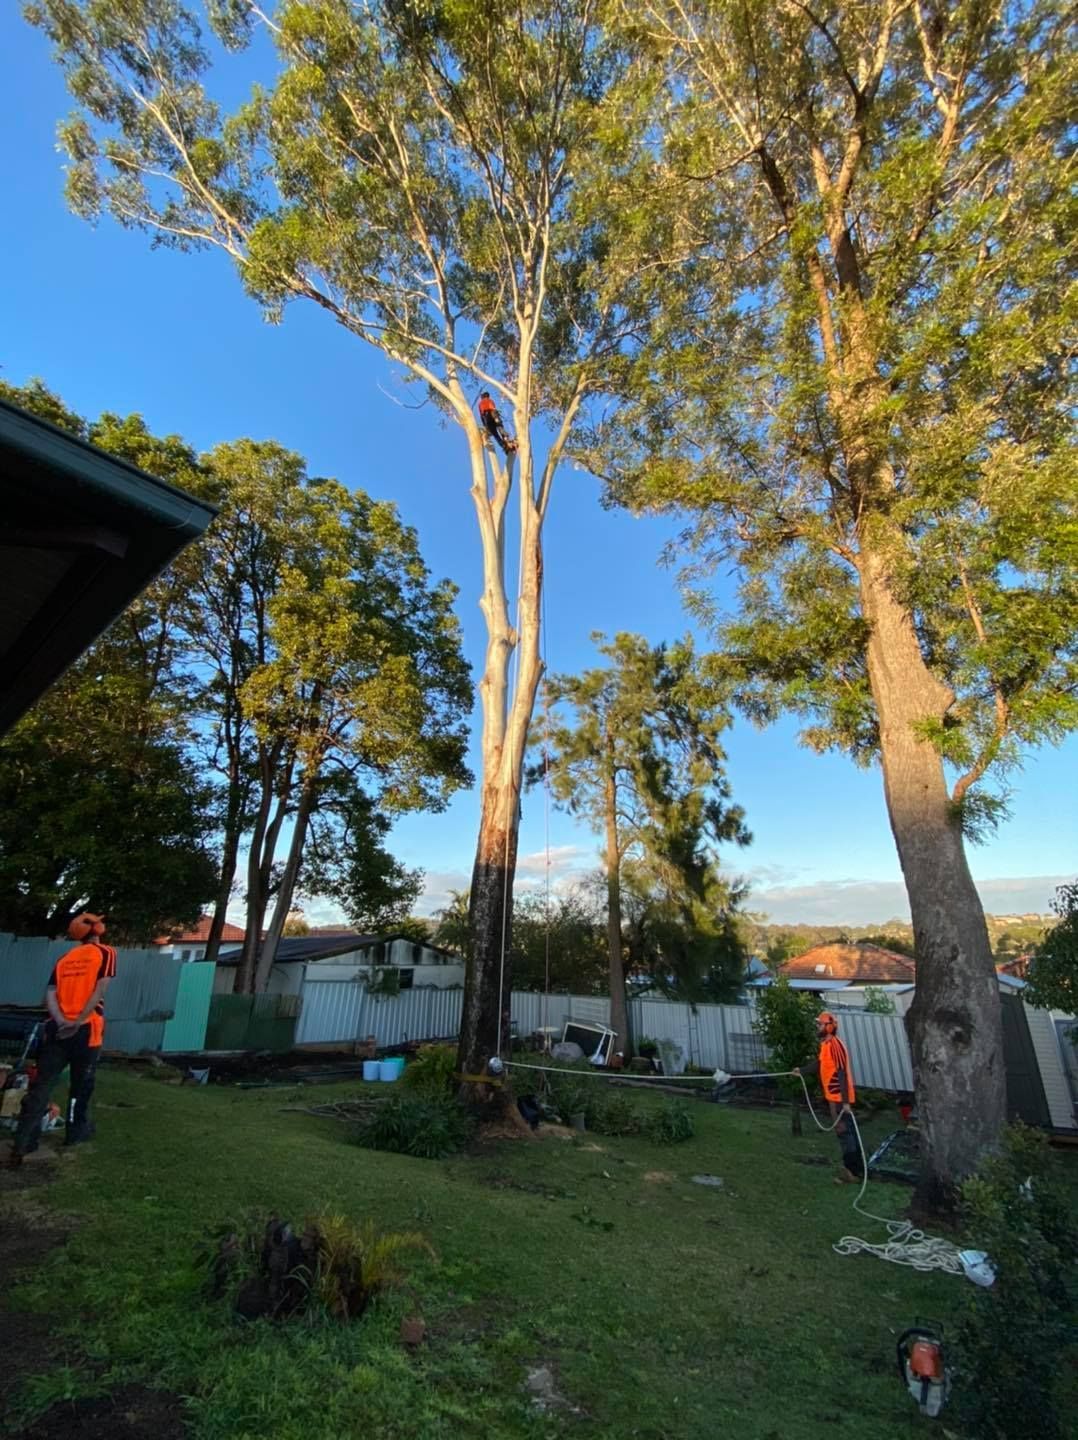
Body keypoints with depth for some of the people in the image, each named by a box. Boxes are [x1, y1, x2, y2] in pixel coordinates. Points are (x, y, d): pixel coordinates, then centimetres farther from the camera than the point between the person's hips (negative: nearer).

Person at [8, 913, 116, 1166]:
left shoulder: (64, 959, 15)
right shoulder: (106, 953, -2)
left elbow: (50, 994, 2)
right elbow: (99, 991, -13)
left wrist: (61, 1021, -9)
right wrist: (77, 1022, -11)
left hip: (58, 1028, 4)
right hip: (86, 1029, -4)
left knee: (41, 1085, 6)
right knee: (81, 1085, 14)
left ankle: (23, 1143, 0)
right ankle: (76, 1132, 26)